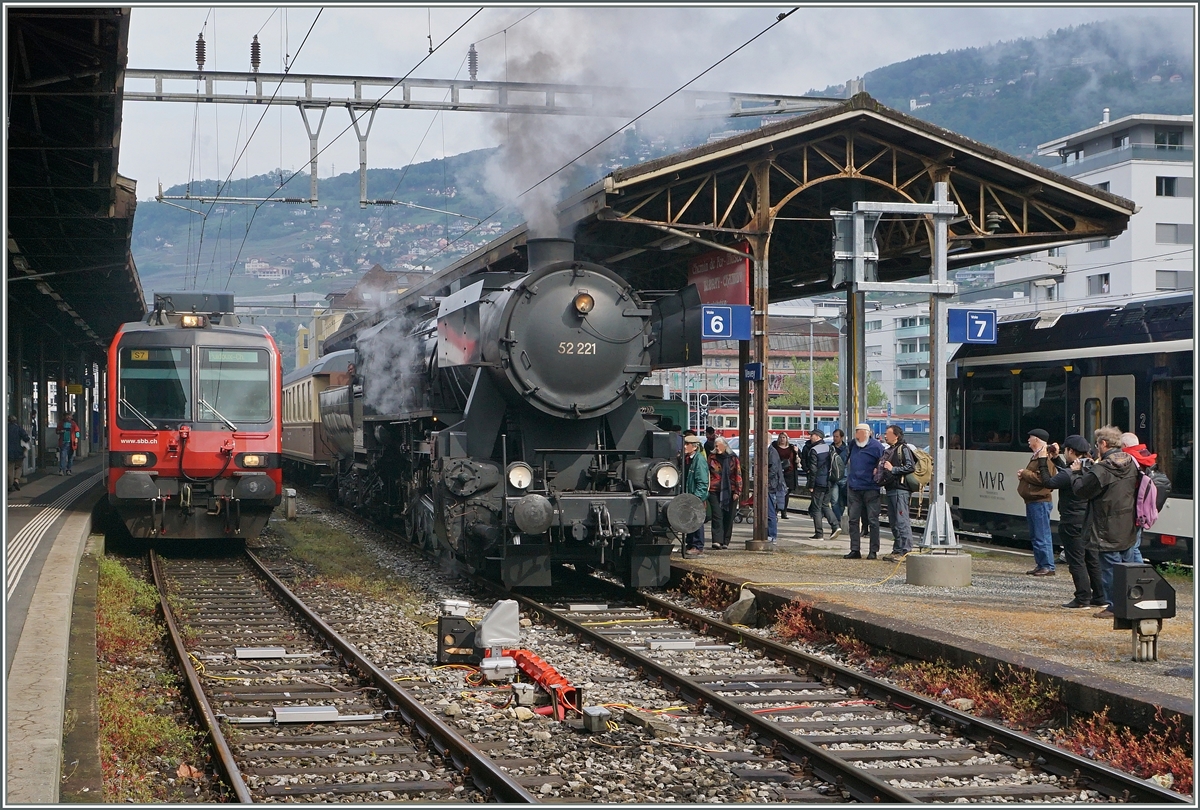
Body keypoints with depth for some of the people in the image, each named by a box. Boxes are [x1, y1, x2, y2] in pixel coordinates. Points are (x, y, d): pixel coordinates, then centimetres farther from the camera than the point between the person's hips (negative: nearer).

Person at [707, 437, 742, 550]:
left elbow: (738, 476, 4)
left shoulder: (733, 459, 5)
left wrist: (737, 492, -3)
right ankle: (717, 541, -16)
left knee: (728, 518, 4)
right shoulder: (712, 458, 7)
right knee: (717, 516, -10)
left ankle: (725, 542, 12)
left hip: (730, 492, 1)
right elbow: (707, 474, 10)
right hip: (715, 491, -1)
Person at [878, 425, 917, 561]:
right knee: (893, 522, 10)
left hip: (900, 489, -10)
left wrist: (893, 469, -14)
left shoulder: (903, 449, -6)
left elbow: (911, 467, -16)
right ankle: (897, 550, 15)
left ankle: (905, 551, -12)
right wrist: (878, 470, 14)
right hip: (890, 489, 10)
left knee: (902, 521, -11)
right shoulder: (888, 451, 22)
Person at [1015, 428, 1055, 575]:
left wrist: (1025, 473, -12)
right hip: (1033, 501, 11)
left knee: (1042, 536, -9)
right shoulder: (1036, 456, 20)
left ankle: (1048, 566, -6)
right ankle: (1040, 565, 19)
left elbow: (1042, 478, -23)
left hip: (1040, 501, -11)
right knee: (1035, 536, 14)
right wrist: (1023, 475, 6)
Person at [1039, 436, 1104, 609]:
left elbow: (1048, 482, -11)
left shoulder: (1069, 474, -20)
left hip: (1072, 523, -8)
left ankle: (1083, 599, -1)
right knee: (1093, 559, 12)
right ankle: (1100, 597, 16)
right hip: (1090, 521, 8)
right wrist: (1055, 458, 21)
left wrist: (1042, 461, -4)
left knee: (1076, 561, -2)